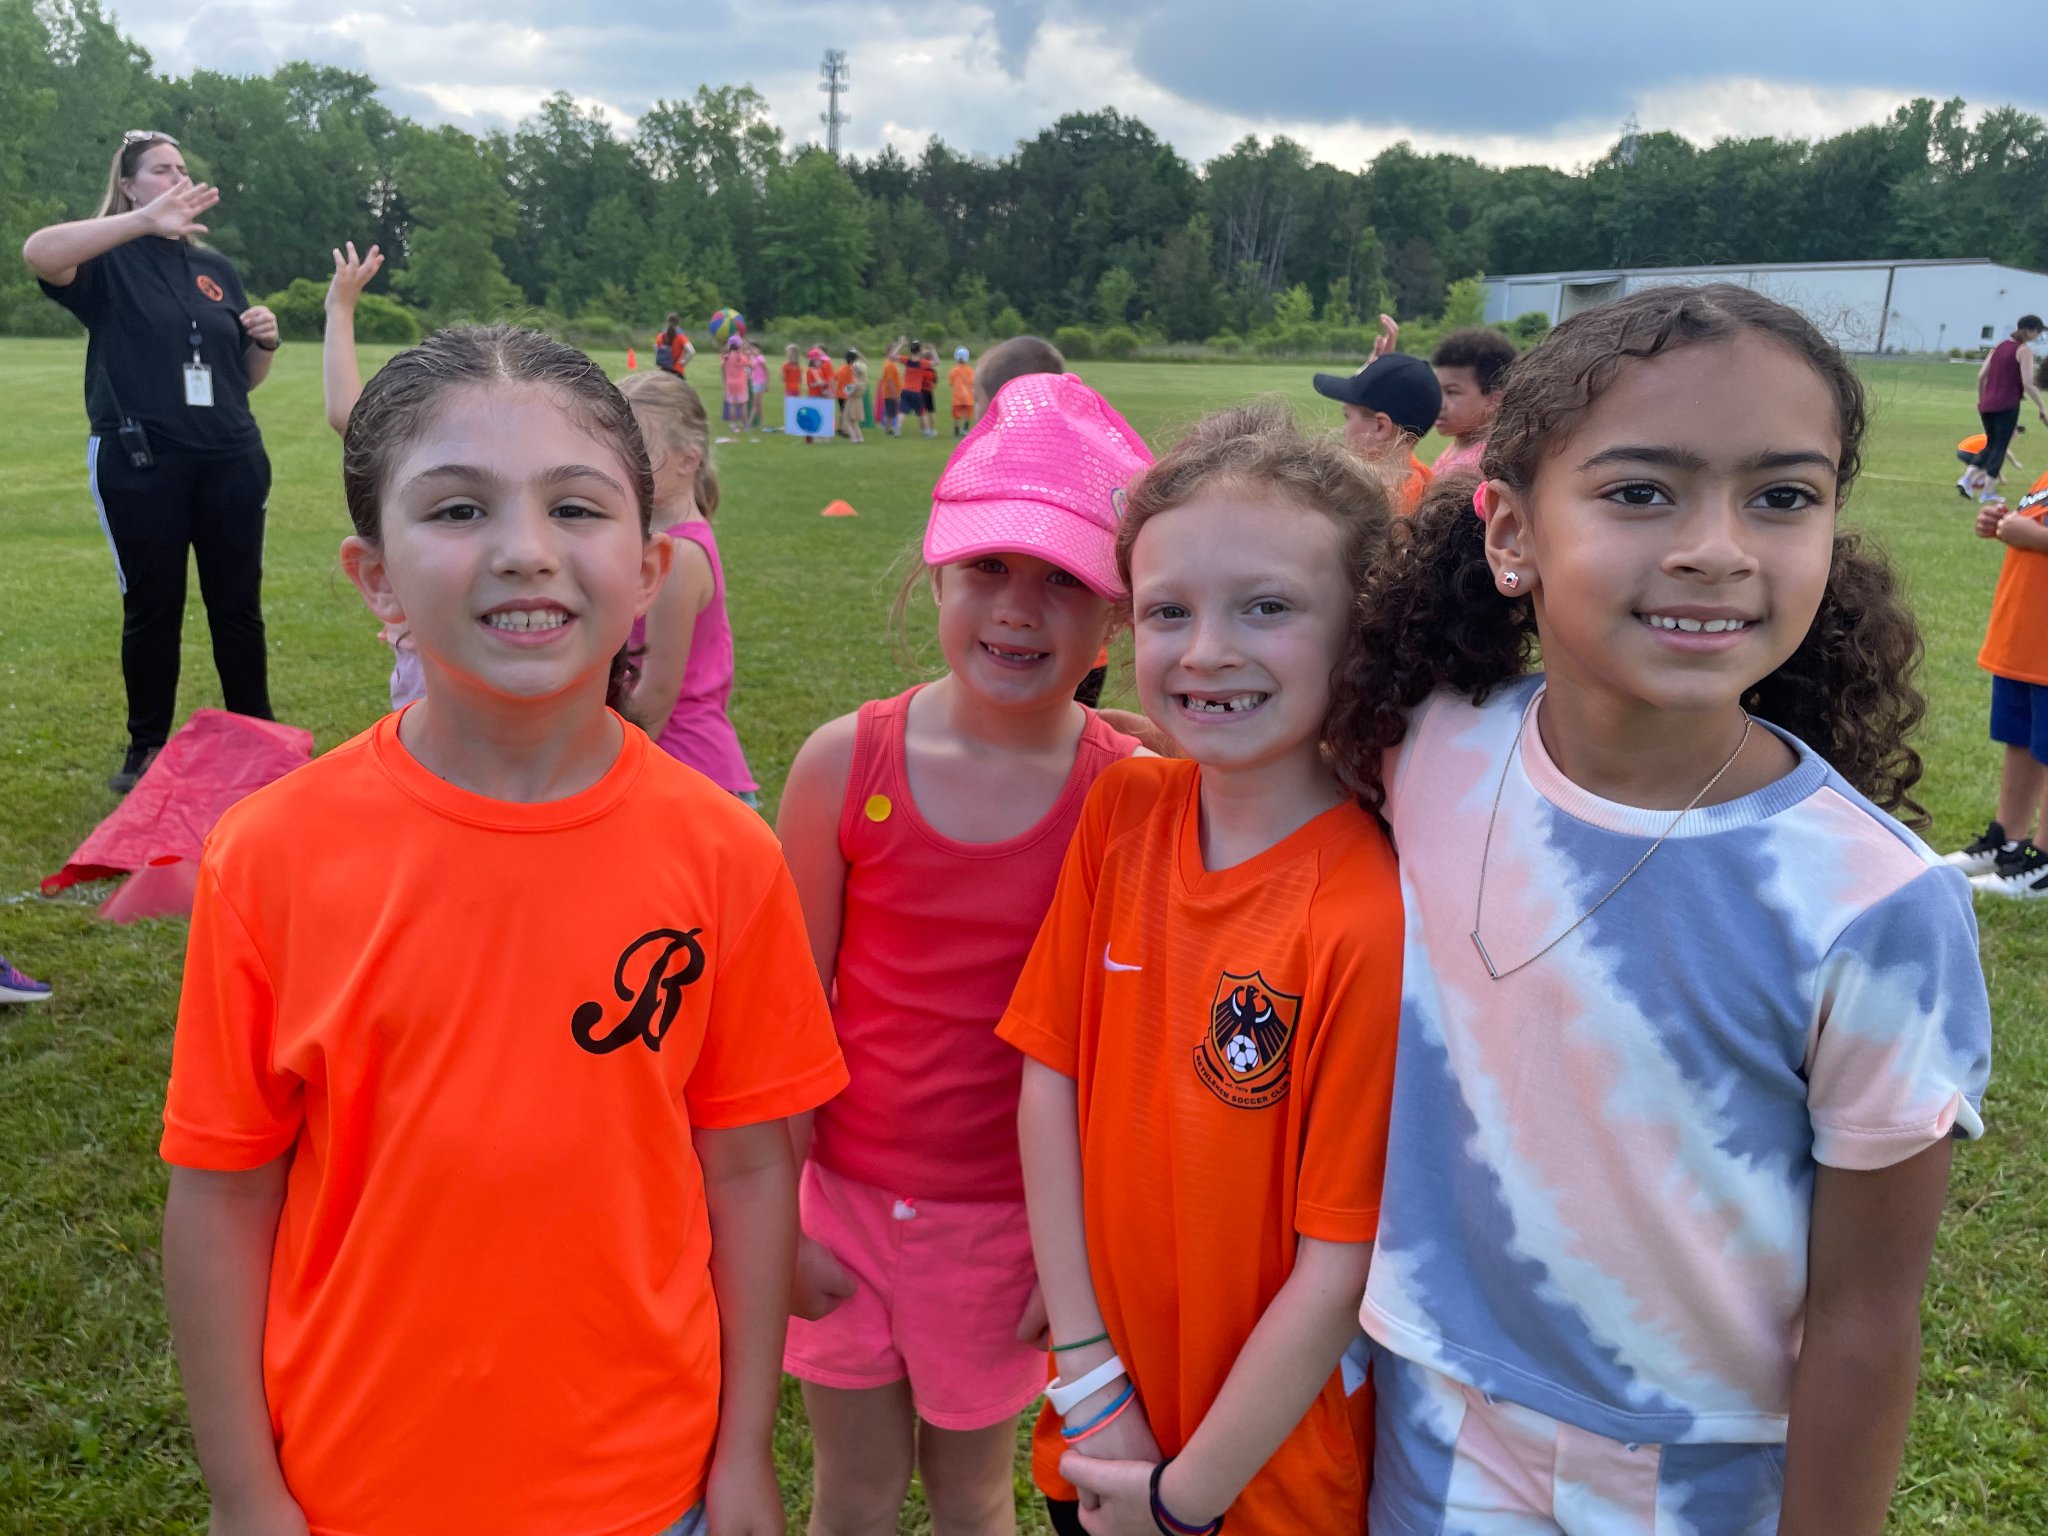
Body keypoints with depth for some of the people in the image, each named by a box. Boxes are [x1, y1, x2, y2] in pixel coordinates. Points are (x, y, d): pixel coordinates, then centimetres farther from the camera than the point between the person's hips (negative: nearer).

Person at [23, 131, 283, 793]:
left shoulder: (217, 268, 14)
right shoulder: (109, 262, 0)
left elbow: (247, 377, 19)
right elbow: (38, 252, -24)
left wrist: (264, 341, -4)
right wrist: (146, 221, -34)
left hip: (229, 460, 4)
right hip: (140, 464, -3)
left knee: (238, 604, 7)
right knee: (152, 607, 4)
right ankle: (148, 749, 17)